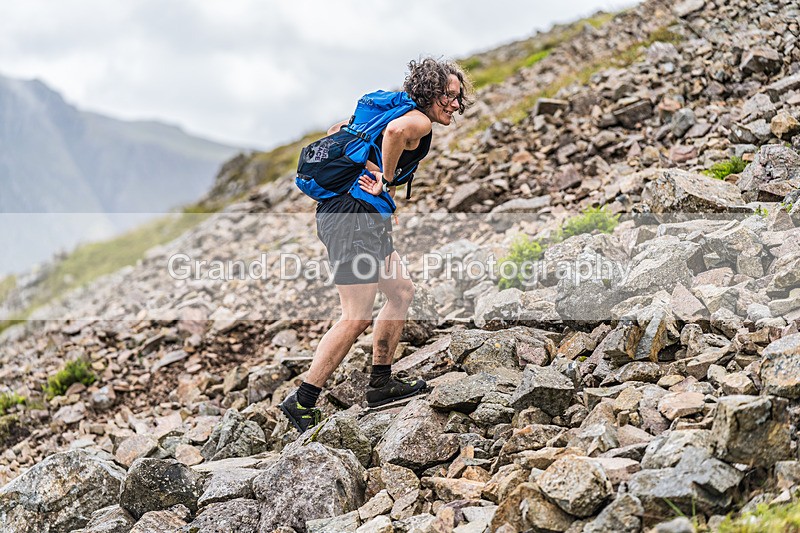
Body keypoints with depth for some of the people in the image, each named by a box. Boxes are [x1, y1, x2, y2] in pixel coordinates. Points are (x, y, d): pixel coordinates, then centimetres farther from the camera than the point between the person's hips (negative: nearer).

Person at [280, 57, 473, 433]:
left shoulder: (398, 112, 22)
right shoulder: (418, 121, -7)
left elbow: (338, 131, 23)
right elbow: (396, 131, -32)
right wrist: (387, 181, -19)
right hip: (353, 216, -11)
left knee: (401, 291, 18)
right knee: (357, 317, -8)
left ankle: (381, 384, 22)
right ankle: (301, 403, -3)